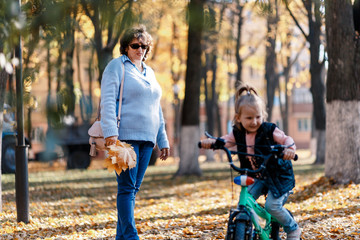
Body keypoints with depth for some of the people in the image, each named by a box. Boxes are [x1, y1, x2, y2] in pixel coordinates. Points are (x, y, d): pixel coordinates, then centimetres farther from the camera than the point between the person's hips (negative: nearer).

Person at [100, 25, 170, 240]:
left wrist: (163, 140, 22)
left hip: (146, 139, 7)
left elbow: (156, 109, 26)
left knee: (134, 188, 6)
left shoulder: (149, 73, 22)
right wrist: (110, 132, -21)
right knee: (127, 187, -10)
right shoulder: (116, 66, 1)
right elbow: (108, 100, -9)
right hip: (125, 137, -7)